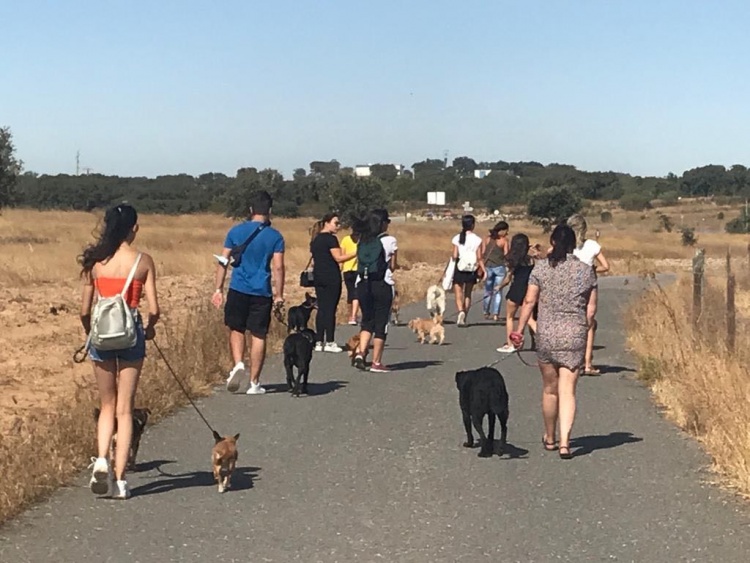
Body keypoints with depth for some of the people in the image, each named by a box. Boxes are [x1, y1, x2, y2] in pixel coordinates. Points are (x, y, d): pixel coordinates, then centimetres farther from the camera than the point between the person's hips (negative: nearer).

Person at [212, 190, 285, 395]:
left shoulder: (236, 231, 2)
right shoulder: (275, 236, -1)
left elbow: (223, 261, 3)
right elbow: (278, 267, -5)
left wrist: (218, 289, 9)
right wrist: (279, 295, 2)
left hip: (238, 290, 1)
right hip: (262, 293, -1)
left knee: (236, 330, 18)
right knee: (258, 336, 6)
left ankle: (238, 365, -6)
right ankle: (254, 383, 8)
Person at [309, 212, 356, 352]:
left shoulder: (315, 239, 14)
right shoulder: (331, 238, -11)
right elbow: (338, 258, -16)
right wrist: (356, 253, -14)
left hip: (318, 277, 8)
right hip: (331, 277, -8)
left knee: (321, 309, 9)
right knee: (330, 309, -4)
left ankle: (319, 342, 8)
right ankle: (330, 343, -3)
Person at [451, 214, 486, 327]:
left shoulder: (457, 238, -5)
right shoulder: (477, 239, -5)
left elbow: (455, 256, -6)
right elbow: (479, 258, -6)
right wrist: (482, 270, 3)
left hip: (459, 269, -1)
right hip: (471, 270, 1)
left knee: (459, 294, 4)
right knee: (468, 294, 15)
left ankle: (461, 311, -22)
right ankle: (464, 318, 16)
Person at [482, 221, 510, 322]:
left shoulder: (487, 239, 4)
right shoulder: (504, 240, -6)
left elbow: (483, 253, 5)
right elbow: (506, 254, -5)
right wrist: (507, 244, 6)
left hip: (488, 267, 3)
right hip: (499, 267, -3)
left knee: (488, 291, 14)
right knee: (498, 291, 3)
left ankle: (486, 313, 18)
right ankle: (495, 314, -3)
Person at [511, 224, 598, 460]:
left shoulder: (541, 268, -1)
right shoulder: (586, 270, 2)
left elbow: (529, 301, -3)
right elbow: (591, 309, 4)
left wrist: (520, 329, 4)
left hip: (547, 334, 0)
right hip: (575, 335, 0)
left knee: (550, 389, 14)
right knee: (568, 391, 0)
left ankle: (550, 438, 29)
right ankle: (564, 442, -12)